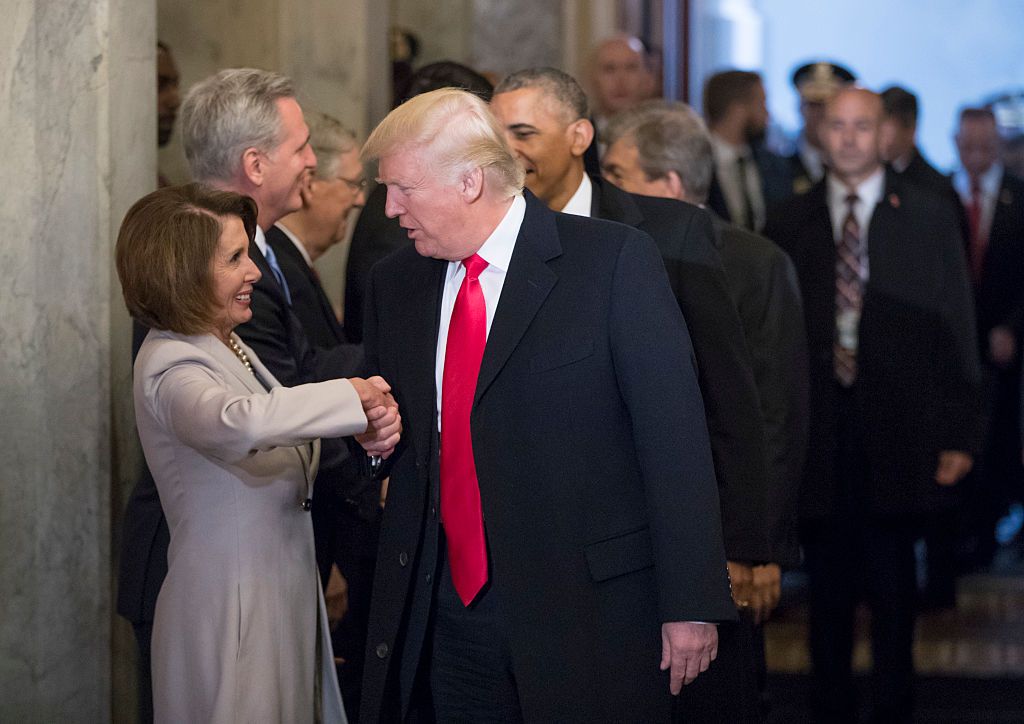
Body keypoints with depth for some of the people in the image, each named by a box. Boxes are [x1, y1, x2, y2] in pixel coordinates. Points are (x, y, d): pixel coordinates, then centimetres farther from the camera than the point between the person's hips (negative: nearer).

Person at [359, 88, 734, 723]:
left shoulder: (614, 260, -7)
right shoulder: (395, 283, 10)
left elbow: (674, 437, -9)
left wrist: (691, 603, -13)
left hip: (588, 613, -5)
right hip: (448, 616, 5)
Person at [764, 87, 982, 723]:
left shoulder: (929, 218, 3)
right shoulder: (789, 224, 7)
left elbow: (955, 331, 2)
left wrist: (959, 433, -4)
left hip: (897, 434, -1)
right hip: (817, 430, 1)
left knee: (893, 588, 4)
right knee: (829, 591, 7)